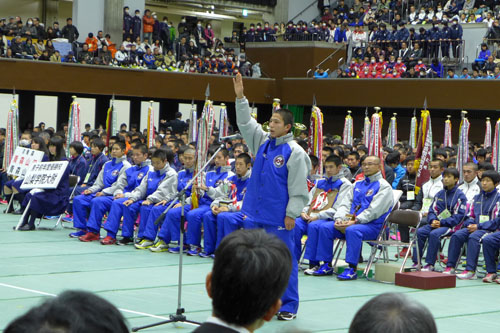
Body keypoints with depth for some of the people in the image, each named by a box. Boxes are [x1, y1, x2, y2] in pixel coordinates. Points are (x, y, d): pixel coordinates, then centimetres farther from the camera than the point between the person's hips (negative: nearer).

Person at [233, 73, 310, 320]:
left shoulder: (294, 152, -10)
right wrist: (240, 97, 3)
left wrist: (291, 214, -15)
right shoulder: (262, 142, 10)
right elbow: (245, 123, 13)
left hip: (278, 217, -7)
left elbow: (298, 187, -12)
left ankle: (289, 306, 5)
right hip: (256, 214, 7)